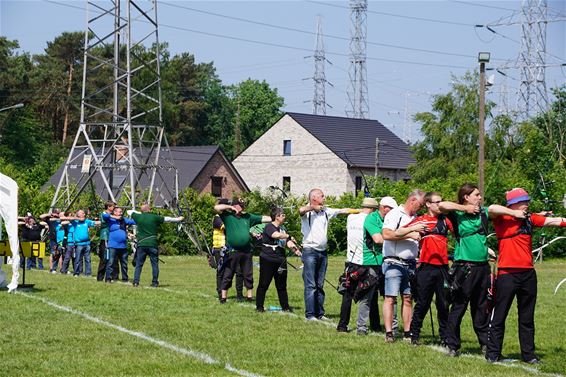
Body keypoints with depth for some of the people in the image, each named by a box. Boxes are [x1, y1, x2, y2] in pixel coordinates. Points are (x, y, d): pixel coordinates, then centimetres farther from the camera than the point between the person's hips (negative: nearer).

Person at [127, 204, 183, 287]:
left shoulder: (138, 217, 4)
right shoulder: (154, 217, 0)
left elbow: (129, 211, 21)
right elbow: (167, 219, 11)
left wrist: (140, 213, 32)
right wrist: (178, 219, 25)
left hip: (141, 244, 1)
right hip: (152, 244, -1)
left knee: (138, 264, 6)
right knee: (154, 264, 6)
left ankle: (136, 282, 0)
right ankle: (155, 282, 5)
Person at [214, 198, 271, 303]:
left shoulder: (247, 217, 16)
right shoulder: (227, 216, 2)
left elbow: (264, 219, 19)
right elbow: (217, 208, -11)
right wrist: (230, 207, -3)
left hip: (246, 251, 5)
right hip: (232, 251, -5)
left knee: (248, 275, 8)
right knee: (227, 275, -1)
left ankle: (249, 296, 17)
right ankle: (223, 297, 3)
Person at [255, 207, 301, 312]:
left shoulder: (282, 229, 15)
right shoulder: (269, 227, -9)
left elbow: (289, 243, 6)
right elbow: (276, 235, -28)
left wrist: (295, 249, -14)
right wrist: (288, 236, -11)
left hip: (280, 261, 7)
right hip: (267, 260, -7)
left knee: (282, 285, 10)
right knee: (263, 284, 1)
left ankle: (285, 306, 15)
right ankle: (259, 306, 8)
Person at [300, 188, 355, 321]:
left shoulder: (326, 211, 14)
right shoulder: (307, 212, -6)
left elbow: (343, 211, 15)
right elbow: (301, 210, -29)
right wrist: (314, 207, -16)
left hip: (322, 252, 6)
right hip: (310, 251, -6)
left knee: (320, 285, 10)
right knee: (310, 285, -8)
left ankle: (319, 313, 13)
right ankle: (310, 314, -8)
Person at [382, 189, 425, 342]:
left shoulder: (416, 218, 17)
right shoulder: (394, 214, -5)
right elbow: (386, 234, -20)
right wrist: (410, 234, -18)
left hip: (411, 264, 7)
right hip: (394, 263, -7)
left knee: (408, 298, 6)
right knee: (390, 298, -6)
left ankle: (407, 332, 9)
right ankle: (389, 333, -7)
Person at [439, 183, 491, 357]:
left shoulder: (483, 212, 12)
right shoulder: (457, 214, -5)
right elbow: (442, 205, -20)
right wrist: (465, 209, -13)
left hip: (483, 266, 6)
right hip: (464, 267, -6)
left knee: (482, 307, 13)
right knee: (458, 307, -1)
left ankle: (485, 344, 21)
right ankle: (452, 345, 5)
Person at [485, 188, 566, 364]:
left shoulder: (530, 218, 10)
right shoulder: (502, 219, -6)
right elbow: (491, 209, -25)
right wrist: (515, 213, -18)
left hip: (528, 273, 6)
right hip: (507, 274, -6)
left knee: (527, 318, 12)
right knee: (499, 316, 2)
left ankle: (528, 354, 20)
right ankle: (493, 353, 10)